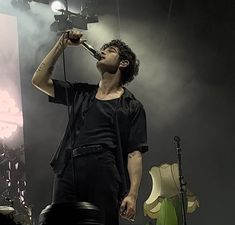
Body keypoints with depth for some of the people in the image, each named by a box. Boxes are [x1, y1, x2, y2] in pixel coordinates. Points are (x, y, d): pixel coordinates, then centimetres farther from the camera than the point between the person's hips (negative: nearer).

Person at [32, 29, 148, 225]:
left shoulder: (131, 106, 11)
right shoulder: (80, 93, 25)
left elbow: (134, 153, 1)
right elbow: (39, 80, 21)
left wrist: (132, 195, -11)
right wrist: (62, 45, 18)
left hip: (104, 174, -3)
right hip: (67, 171, 4)